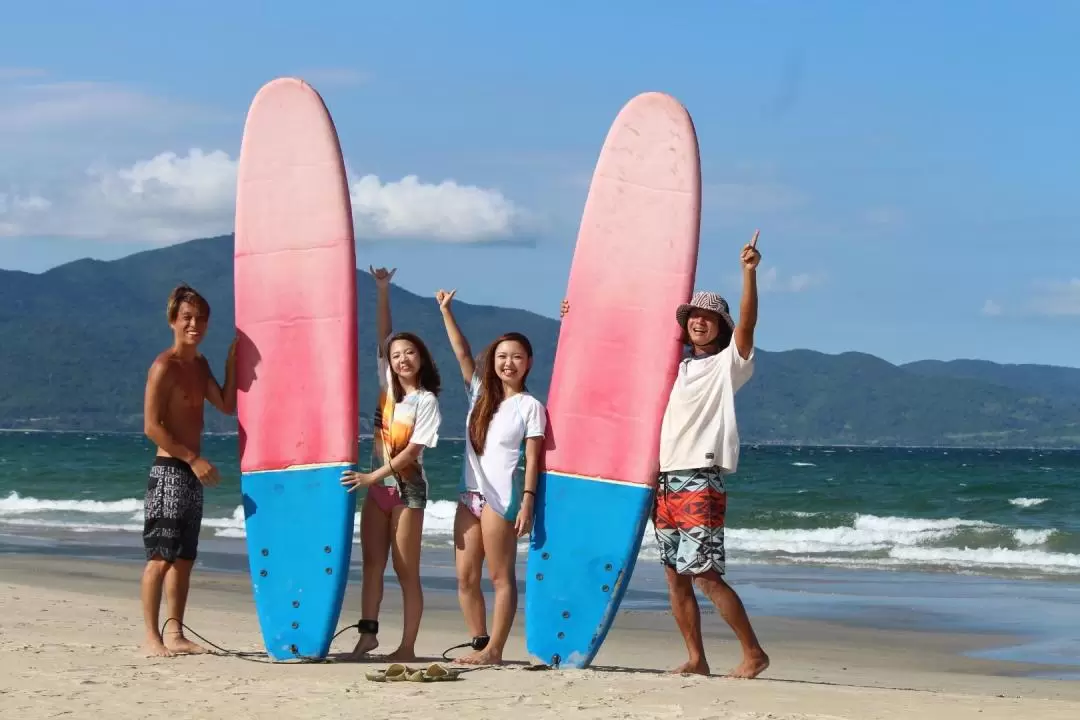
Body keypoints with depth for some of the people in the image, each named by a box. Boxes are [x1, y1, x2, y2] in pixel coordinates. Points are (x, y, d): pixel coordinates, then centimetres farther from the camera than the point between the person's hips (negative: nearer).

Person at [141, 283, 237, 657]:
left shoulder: (199, 365, 15)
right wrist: (194, 459, -19)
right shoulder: (165, 366, -12)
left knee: (185, 557, 10)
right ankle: (152, 636, -7)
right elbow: (152, 426, -16)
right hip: (169, 469, -9)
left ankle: (175, 633, 15)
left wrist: (232, 361, 4)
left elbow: (226, 405, 10)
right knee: (161, 556, -8)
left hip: (191, 472, 9)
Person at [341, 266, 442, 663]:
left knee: (406, 571, -4)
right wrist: (382, 292, 2)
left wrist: (373, 476, -23)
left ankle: (407, 647, -4)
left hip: (406, 487, -6)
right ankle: (368, 633, 7)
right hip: (376, 486, 6)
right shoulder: (389, 386, 6)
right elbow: (383, 337, 7)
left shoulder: (426, 401, -9)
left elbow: (412, 451, -15)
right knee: (372, 563, 5)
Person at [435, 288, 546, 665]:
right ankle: (480, 644, 12)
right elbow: (462, 353, 10)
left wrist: (528, 501, -14)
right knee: (465, 577, 5)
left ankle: (494, 649, -4)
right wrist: (445, 311, 5)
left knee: (501, 576, -4)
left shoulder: (530, 406, -1)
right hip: (470, 493, 6)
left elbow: (533, 459, -6)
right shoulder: (481, 394, 14)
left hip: (502, 496, -6)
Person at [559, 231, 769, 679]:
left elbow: (747, 323, -15)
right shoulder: (675, 367, 20)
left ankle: (753, 653, -6)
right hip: (665, 478, 7)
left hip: (700, 480, -7)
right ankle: (696, 659, 9)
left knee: (705, 574, -13)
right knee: (675, 575, 4)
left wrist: (749, 272, -28)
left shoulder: (727, 364, 2)